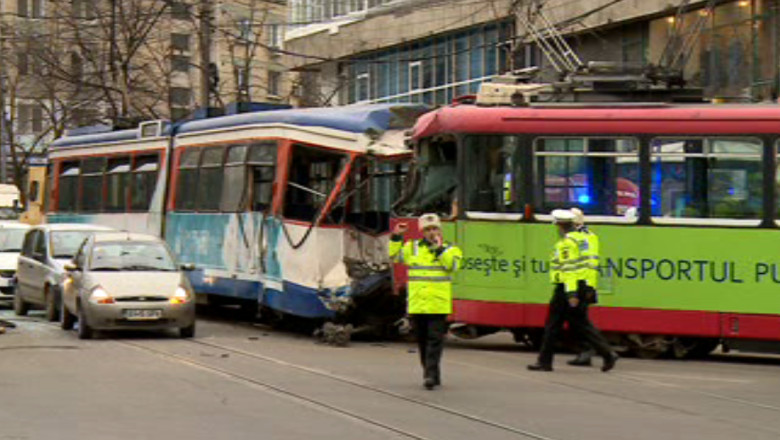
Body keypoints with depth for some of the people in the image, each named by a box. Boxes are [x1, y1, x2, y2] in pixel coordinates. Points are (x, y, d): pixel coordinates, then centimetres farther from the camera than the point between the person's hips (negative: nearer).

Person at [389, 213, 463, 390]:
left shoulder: (450, 249, 5)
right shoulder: (412, 247, 12)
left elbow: (451, 265, -11)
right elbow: (394, 256, 11)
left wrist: (439, 248, -15)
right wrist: (396, 237, 1)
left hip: (438, 305, -3)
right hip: (417, 305, 3)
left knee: (435, 339, -10)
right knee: (422, 341, 10)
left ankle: (431, 374, -13)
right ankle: (433, 374, 22)